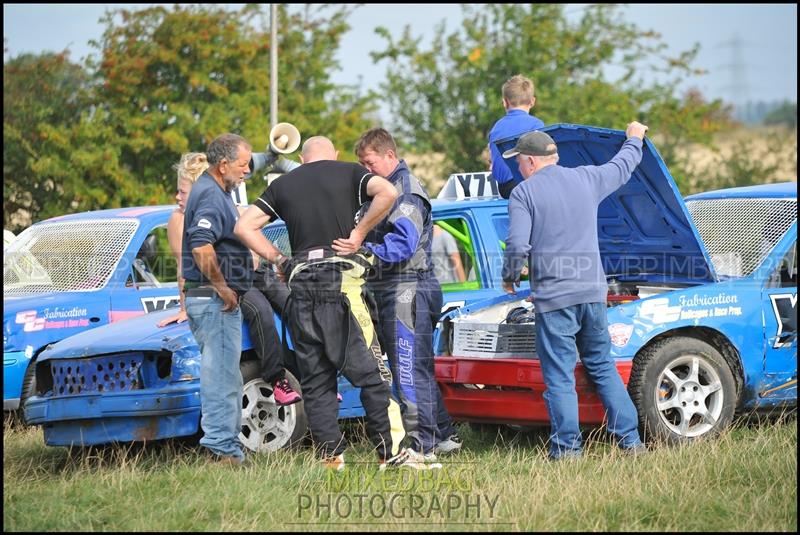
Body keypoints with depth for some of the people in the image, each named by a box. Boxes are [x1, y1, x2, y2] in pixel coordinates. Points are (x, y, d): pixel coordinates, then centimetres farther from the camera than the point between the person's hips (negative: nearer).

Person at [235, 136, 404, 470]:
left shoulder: (283, 185, 17)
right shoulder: (349, 173, 9)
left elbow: (244, 226, 9)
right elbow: (387, 193, -10)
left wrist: (278, 260, 10)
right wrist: (359, 232, -1)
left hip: (301, 283, 3)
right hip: (342, 281, -3)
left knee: (315, 379, 8)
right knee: (371, 373, 1)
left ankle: (331, 456, 1)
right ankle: (389, 453, -3)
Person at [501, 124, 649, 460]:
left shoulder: (523, 193, -5)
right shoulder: (586, 179, 9)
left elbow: (517, 246, -14)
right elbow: (623, 167, 28)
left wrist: (509, 277, 5)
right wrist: (635, 139, 48)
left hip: (553, 297, -5)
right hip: (593, 293, 5)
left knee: (559, 378, -1)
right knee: (603, 367, 15)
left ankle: (567, 449, -3)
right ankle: (630, 440, 13)